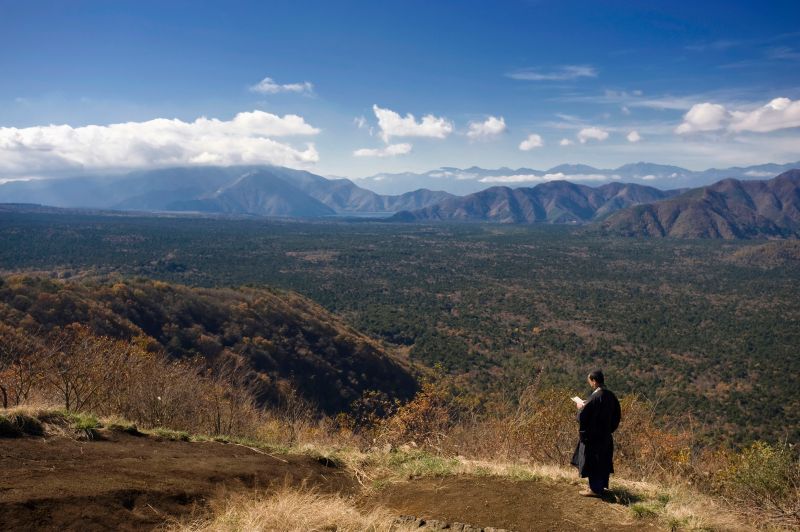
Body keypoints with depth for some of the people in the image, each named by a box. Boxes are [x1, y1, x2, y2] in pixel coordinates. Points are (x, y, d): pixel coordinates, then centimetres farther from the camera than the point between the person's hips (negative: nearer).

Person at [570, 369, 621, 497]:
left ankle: (595, 489, 12)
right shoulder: (611, 395, 0)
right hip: (606, 434, 8)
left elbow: (582, 416, -22)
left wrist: (581, 407, -4)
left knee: (592, 462, 4)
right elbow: (617, 415, 11)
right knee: (603, 461, 18)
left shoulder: (594, 397, -25)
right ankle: (601, 485, 30)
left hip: (592, 435, -8)